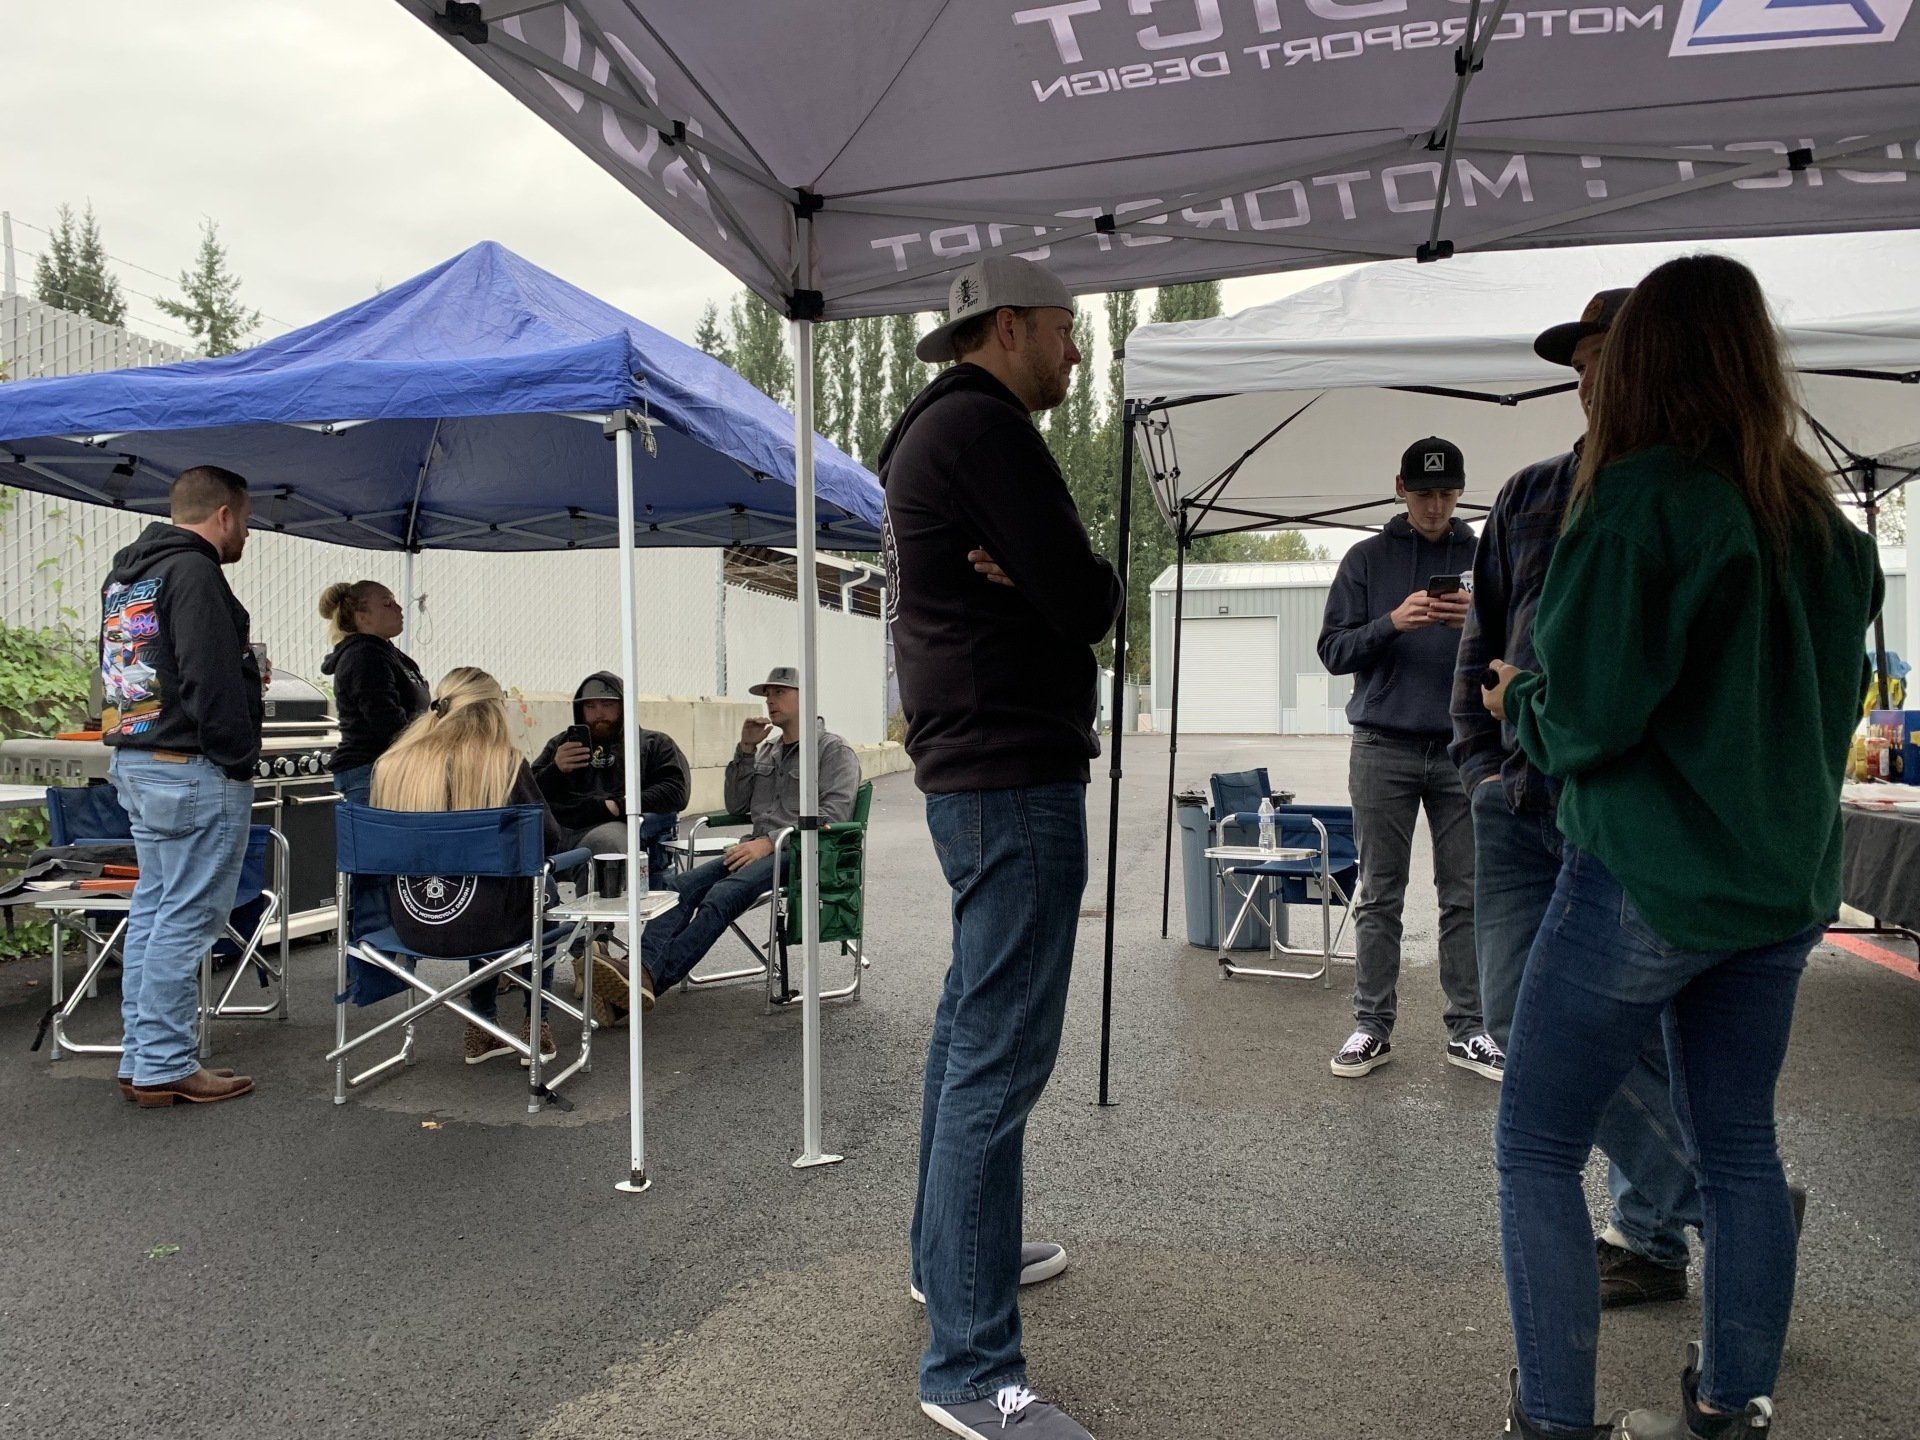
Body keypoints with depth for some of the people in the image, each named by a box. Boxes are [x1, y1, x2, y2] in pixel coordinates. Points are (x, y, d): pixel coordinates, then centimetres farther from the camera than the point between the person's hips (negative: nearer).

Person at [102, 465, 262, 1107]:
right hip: (194, 772, -10)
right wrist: (240, 761, -13)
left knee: (151, 910, 15)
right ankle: (165, 1069, 2)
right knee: (185, 920, -4)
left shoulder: (124, 573, 17)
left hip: (134, 765, 10)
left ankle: (141, 1060, 22)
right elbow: (211, 680, -21)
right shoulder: (193, 571, -14)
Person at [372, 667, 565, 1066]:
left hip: (410, 926, 4)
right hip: (478, 927, -4)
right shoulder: (503, 763, -10)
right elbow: (548, 839, -2)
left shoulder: (390, 764, 1)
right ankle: (535, 1027, 32)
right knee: (539, 888, 28)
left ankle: (483, 1031, 38)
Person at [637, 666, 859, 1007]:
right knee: (678, 887, -21)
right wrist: (745, 749, 11)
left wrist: (770, 842, -19)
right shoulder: (767, 749, 26)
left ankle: (653, 978, -43)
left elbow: (832, 815, -11)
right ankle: (643, 967, -40)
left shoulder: (835, 751, 3)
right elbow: (736, 806, 22)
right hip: (759, 848, 7)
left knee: (721, 895, -33)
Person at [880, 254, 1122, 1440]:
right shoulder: (986, 426, -12)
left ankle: (952, 1250, 34)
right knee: (1002, 1053, -9)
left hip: (970, 769, 11)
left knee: (974, 1023, 19)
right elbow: (1088, 602, -17)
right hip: (1016, 775, -11)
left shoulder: (934, 432, 20)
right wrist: (1081, 584, 3)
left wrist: (1043, 583, -6)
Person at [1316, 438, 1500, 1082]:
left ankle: (1467, 1029, 14)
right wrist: (1392, 623, -15)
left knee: (1466, 897, 4)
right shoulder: (1367, 559, 8)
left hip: (1464, 746, 1)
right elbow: (1332, 650, 2)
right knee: (1379, 897, 3)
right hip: (1384, 746, -1)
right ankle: (1373, 1026, 10)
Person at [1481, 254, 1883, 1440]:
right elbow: (1829, 700, 17)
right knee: (1739, 1146, 18)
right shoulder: (1824, 519, 7)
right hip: (1784, 884, 7)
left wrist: (1518, 700, 2)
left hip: (1649, 882, -7)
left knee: (1538, 1151, 4)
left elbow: (1584, 719, -18)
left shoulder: (1640, 500, -15)